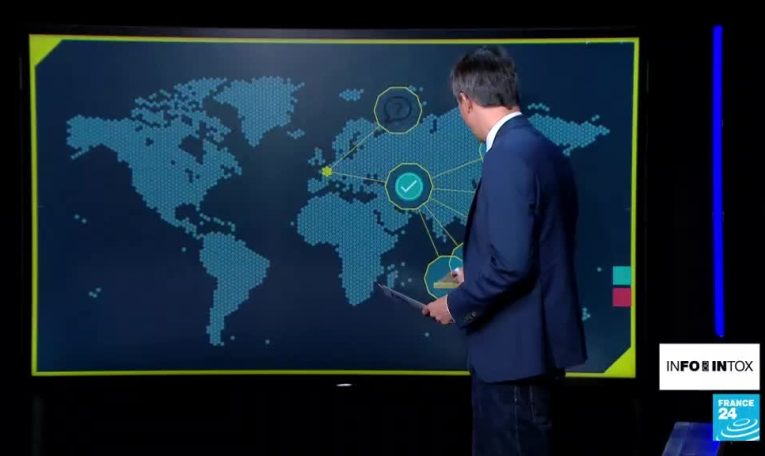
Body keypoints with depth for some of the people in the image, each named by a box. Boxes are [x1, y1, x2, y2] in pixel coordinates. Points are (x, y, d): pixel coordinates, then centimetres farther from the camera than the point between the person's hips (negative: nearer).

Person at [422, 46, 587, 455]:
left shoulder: (507, 156, -20)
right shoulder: (545, 149, 10)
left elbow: (512, 262, -26)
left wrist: (457, 303, -11)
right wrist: (477, 276, 25)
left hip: (517, 349, -9)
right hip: (534, 343, 9)